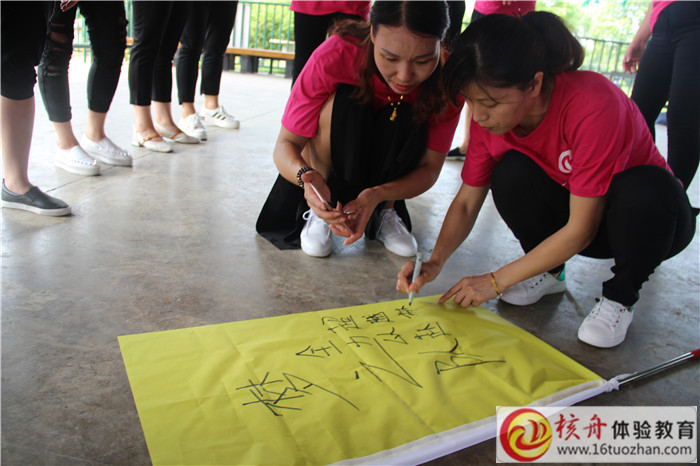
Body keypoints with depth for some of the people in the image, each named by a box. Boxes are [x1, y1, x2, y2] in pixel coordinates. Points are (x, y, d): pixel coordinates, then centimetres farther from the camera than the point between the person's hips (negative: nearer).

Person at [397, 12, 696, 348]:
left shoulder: (592, 105, -35)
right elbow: (466, 202, -11)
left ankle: (620, 296, -9)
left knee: (646, 186, -37)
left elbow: (581, 229, -30)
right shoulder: (489, 115, -18)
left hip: (646, 218, -3)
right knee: (511, 173, -24)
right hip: (567, 209, 4)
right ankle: (550, 272, 1)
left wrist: (497, 280, -27)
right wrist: (435, 261, -28)